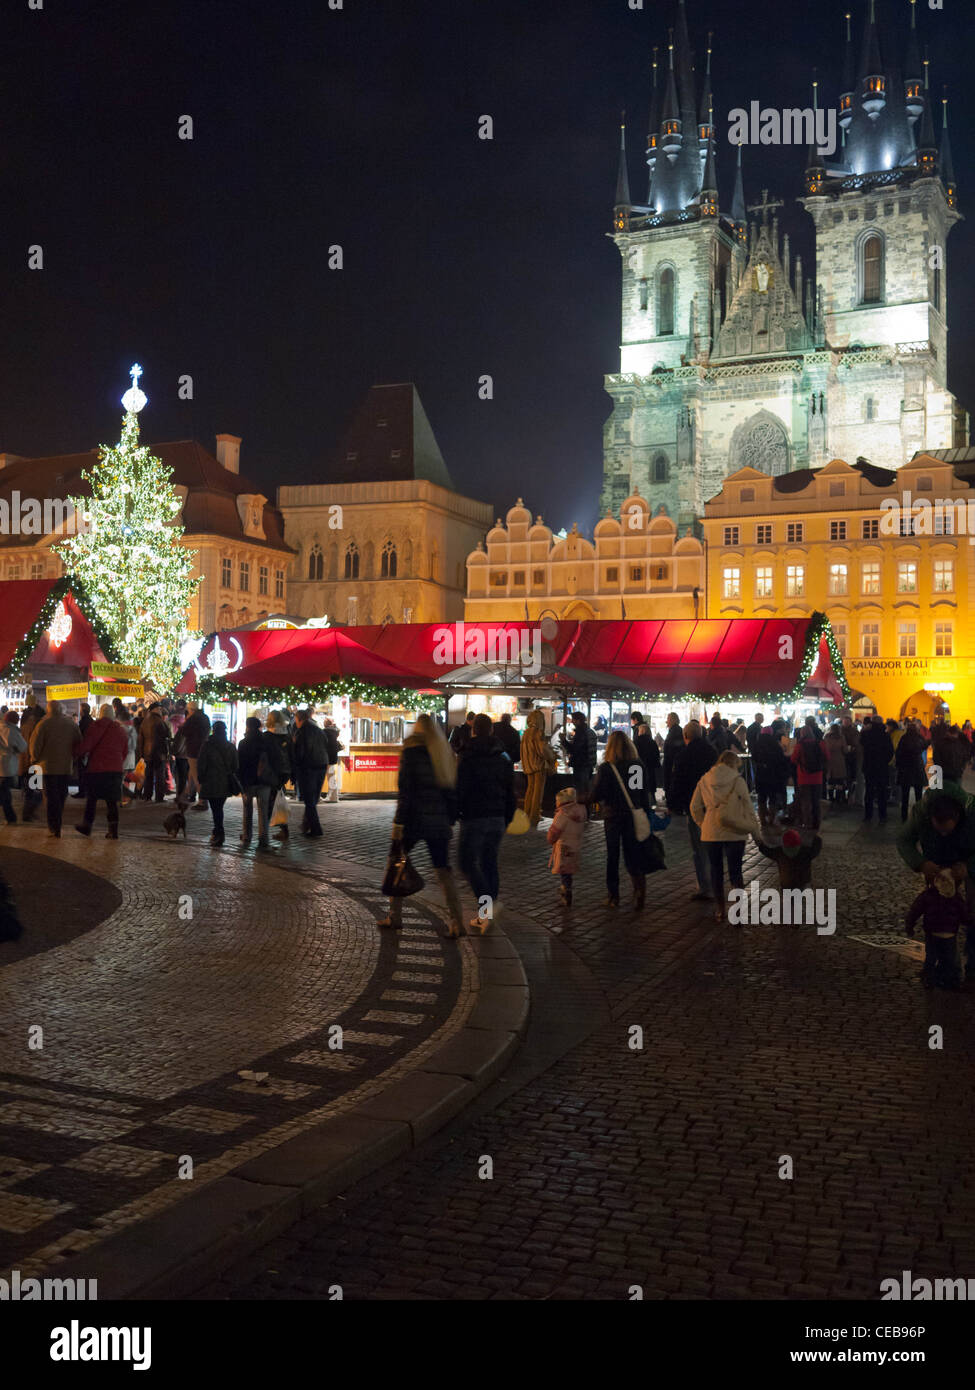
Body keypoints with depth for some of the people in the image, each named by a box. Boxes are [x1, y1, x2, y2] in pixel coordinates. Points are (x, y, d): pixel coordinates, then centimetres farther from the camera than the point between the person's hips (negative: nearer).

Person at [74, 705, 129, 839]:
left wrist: (80, 754, 7)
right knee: (112, 801, 6)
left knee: (91, 798, 12)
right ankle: (113, 830, 1)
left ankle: (87, 825, 20)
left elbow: (86, 744, -12)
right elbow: (125, 752, 14)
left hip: (96, 767, -3)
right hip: (115, 769, 3)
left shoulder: (95, 726, -6)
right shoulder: (121, 730, 9)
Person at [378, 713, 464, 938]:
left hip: (414, 820, -4)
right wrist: (450, 821, 15)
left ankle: (394, 916, 19)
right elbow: (452, 791, 8)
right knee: (443, 870, 10)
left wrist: (397, 829, -12)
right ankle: (455, 921, 2)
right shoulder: (445, 754, 7)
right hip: (439, 822, 4)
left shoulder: (412, 752, -9)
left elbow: (405, 792, -14)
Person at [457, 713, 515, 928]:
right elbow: (510, 795, 13)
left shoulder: (468, 759, -9)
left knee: (468, 862, 1)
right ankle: (486, 915, 15)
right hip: (497, 820, 6)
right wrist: (505, 822, 20)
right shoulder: (503, 761, 10)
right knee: (489, 863, 12)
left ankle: (489, 903, -19)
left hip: (474, 819, -6)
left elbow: (460, 791, -13)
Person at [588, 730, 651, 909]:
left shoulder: (606, 768, -14)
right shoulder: (639, 765, -3)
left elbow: (596, 796, -14)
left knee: (612, 856, 10)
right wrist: (646, 815, 11)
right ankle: (639, 882, -14)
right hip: (634, 816, 2)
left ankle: (613, 896, 13)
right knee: (632, 854, 11)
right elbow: (644, 793, 3)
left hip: (612, 816, -2)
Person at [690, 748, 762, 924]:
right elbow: (747, 808, -4)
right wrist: (756, 831, 5)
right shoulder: (738, 781, -7)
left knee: (716, 870, 14)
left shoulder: (704, 781, 3)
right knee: (735, 872, 7)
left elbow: (695, 807, 6)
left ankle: (719, 910, 18)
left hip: (711, 833, 2)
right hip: (734, 833, -2)